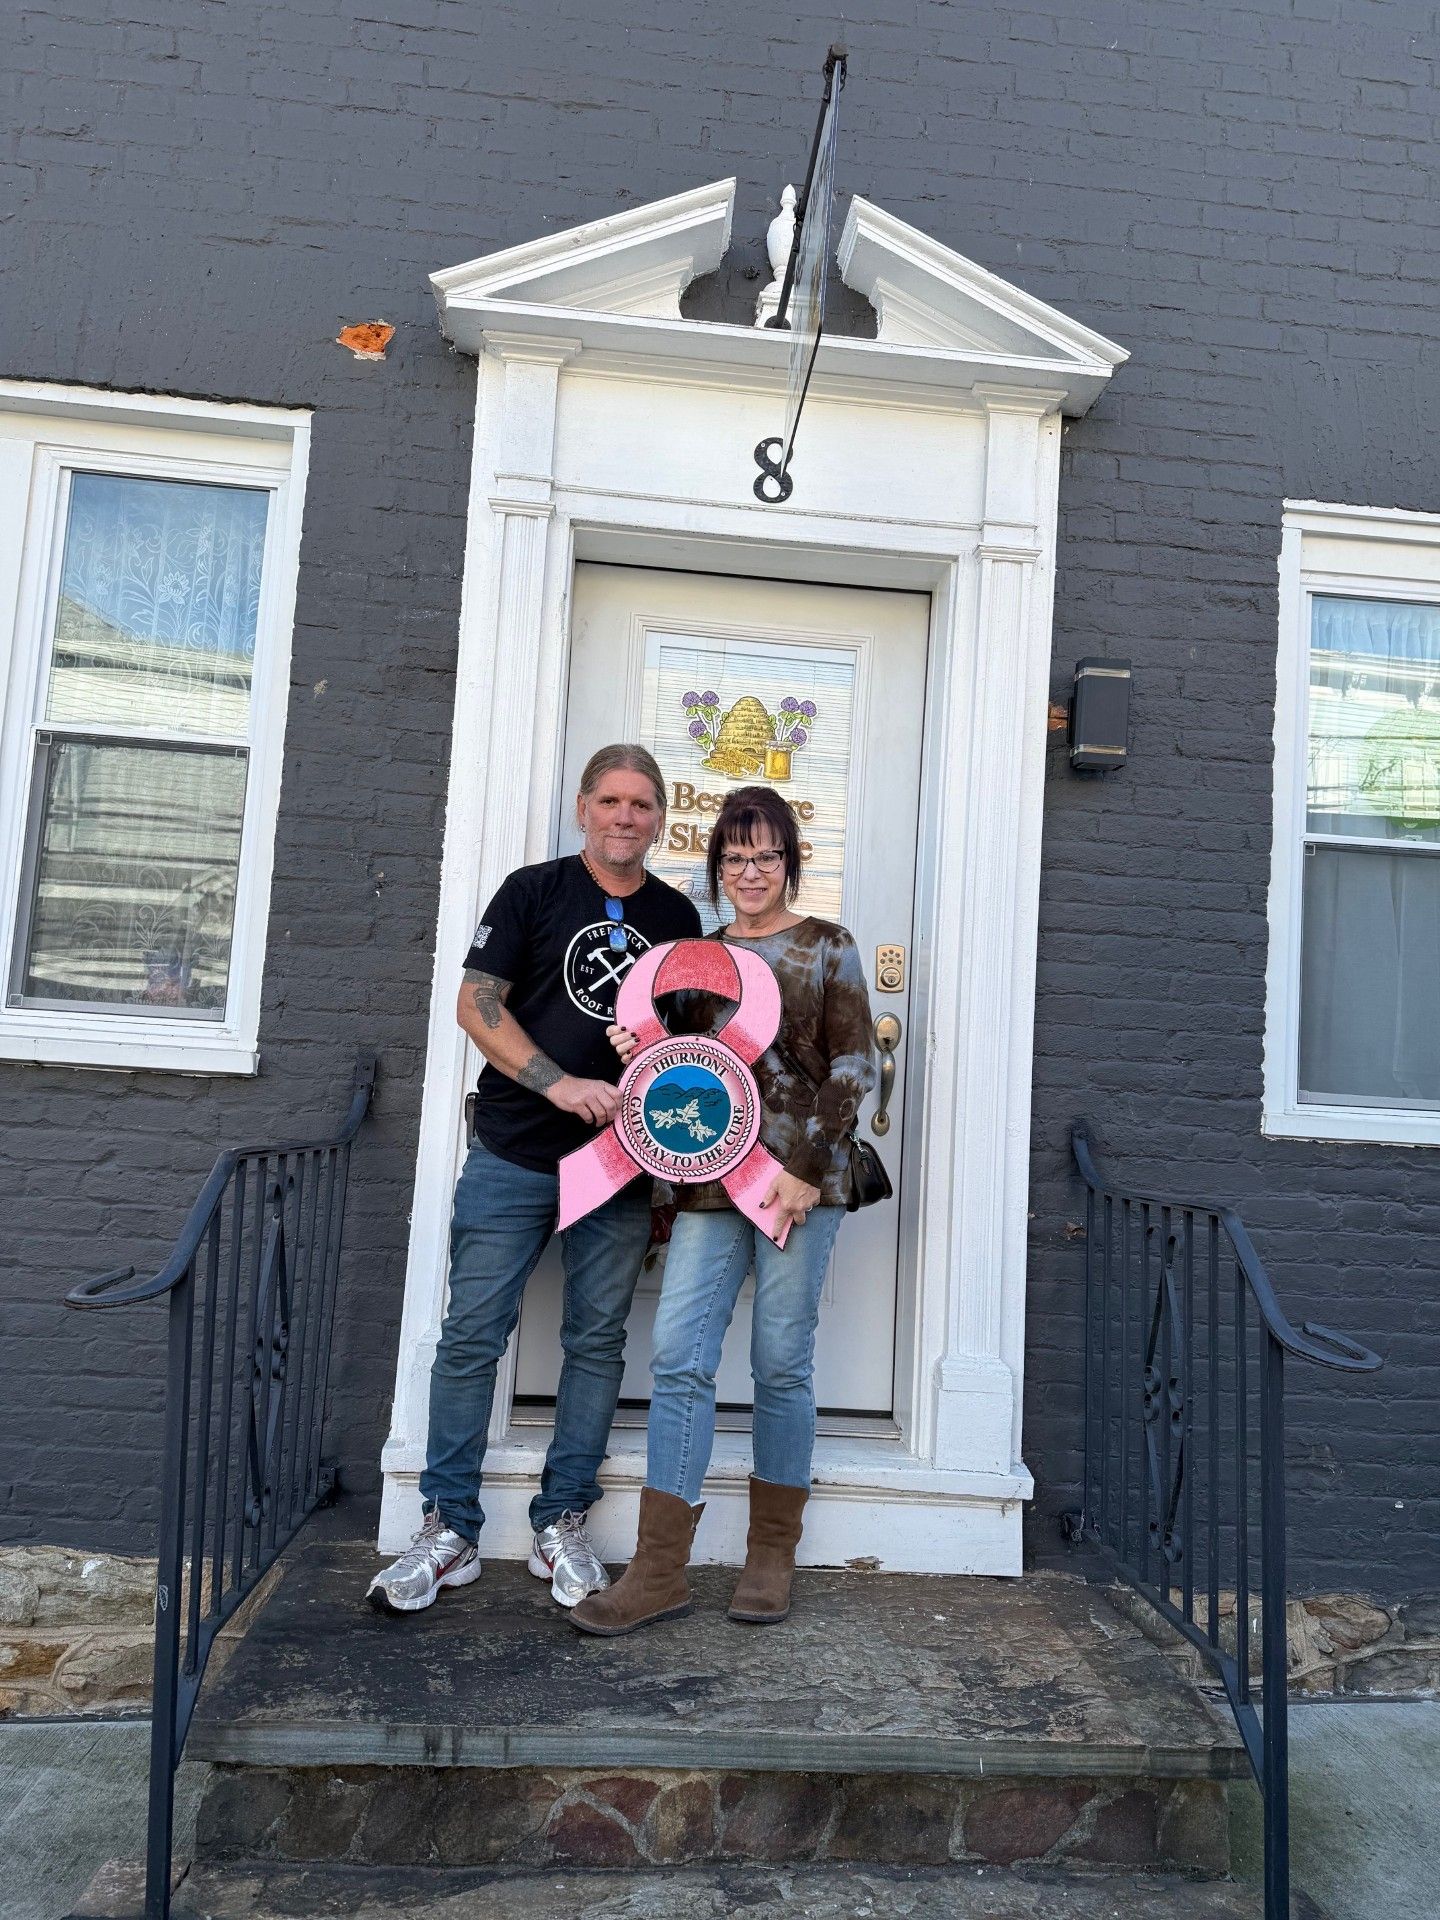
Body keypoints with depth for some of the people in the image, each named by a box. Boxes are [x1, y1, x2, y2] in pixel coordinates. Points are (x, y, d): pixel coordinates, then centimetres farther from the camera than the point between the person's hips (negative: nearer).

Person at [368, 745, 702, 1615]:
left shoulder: (677, 915, 11)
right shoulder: (533, 891, 2)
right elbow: (478, 1004, -5)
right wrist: (562, 1085, -16)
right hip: (513, 1157, -2)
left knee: (598, 1343, 8)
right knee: (472, 1337, 0)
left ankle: (563, 1526, 22)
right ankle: (450, 1530, 15)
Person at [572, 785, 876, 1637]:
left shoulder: (827, 948, 4)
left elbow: (855, 1066, -1)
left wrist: (806, 1171, -10)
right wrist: (645, 1054, -3)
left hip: (800, 1176, -3)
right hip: (710, 1180, 4)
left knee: (782, 1364, 3)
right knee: (679, 1360, -3)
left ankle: (773, 1554, 20)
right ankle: (661, 1569, 5)